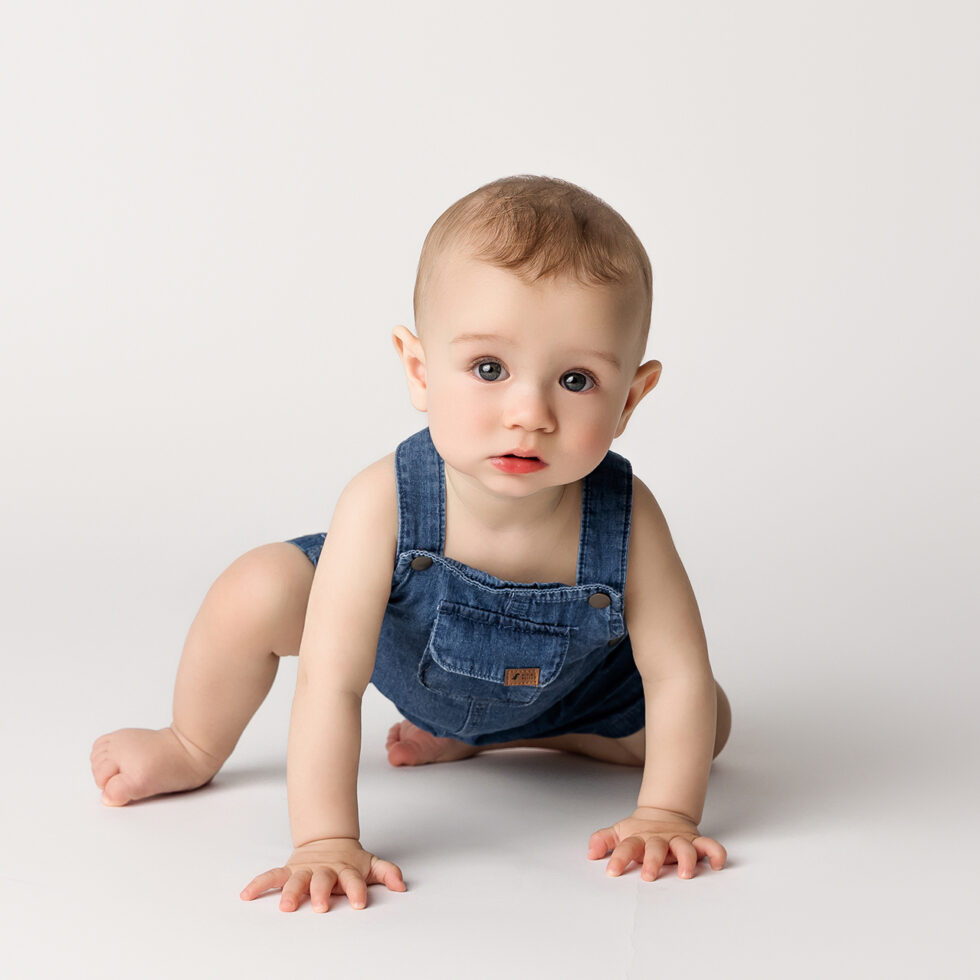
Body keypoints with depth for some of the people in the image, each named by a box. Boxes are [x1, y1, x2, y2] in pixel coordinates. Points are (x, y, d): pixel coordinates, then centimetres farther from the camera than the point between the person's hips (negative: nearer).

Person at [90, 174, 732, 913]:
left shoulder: (626, 517, -39)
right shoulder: (381, 506, -43)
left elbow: (679, 674, -28)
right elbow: (330, 682, -42)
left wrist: (666, 816, -32)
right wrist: (326, 841, -45)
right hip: (404, 651, -2)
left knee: (709, 725, -2)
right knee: (255, 592, -20)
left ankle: (475, 740, 10)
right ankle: (194, 751, 13)